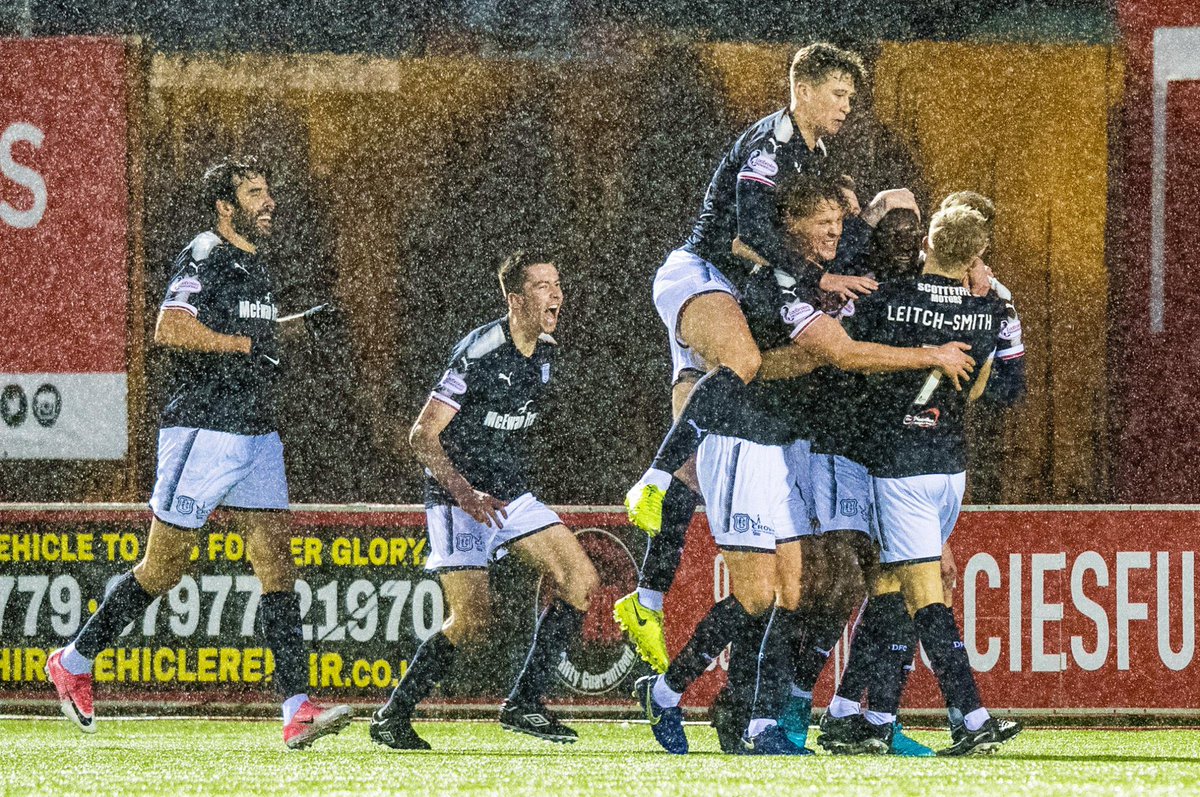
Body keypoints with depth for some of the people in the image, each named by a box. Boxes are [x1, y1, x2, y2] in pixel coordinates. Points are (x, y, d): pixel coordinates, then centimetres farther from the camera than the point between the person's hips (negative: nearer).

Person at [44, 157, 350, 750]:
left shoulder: (256, 266, 18)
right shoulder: (205, 258, -10)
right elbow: (169, 330, -24)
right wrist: (244, 344, -16)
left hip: (255, 433, 8)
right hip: (202, 431, -8)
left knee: (277, 562, -5)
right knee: (165, 566, 1)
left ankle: (298, 712, -12)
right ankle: (73, 663, 20)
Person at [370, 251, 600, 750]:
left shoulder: (545, 353, 6)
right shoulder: (479, 354, -19)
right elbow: (422, 436, -19)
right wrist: (466, 494, -29)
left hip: (511, 496, 8)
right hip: (458, 499, -8)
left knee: (581, 582, -6)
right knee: (472, 621, -16)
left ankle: (523, 704, 1)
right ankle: (392, 717, 0)